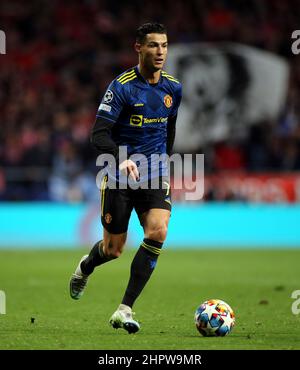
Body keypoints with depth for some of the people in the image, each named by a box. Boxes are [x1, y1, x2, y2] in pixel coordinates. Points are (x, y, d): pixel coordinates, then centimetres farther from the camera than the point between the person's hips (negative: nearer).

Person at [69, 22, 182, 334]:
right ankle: (85, 268, 44)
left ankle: (124, 310, -17)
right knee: (113, 250, 4)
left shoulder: (173, 88, 5)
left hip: (154, 175, 3)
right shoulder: (122, 87, -12)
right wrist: (121, 160, -35)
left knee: (158, 231, -22)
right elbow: (99, 135, -18)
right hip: (120, 175, -3)